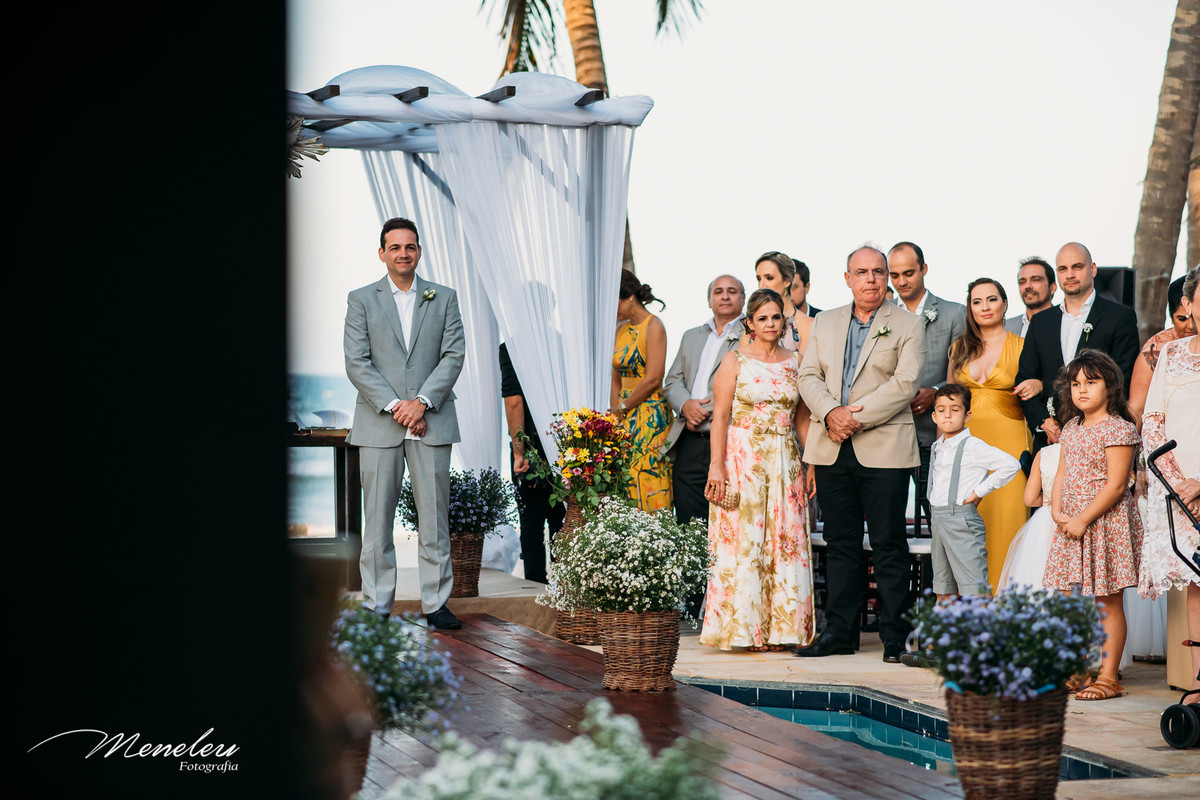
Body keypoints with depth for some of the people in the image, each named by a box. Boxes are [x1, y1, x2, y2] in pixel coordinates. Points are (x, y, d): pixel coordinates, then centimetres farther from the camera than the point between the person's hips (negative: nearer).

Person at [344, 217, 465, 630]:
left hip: (431, 421, 1)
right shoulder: (361, 300, 7)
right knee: (378, 517, 0)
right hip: (378, 424, -1)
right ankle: (376, 607, 5)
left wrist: (422, 402, -11)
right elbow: (356, 363, -1)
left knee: (434, 515, 1)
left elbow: (454, 355, 2)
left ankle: (436, 603, 8)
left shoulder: (444, 298, 10)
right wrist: (393, 406, -11)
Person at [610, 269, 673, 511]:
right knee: (624, 482, 3)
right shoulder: (620, 329, 13)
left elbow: (653, 379, -14)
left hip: (650, 418, -7)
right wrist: (616, 412, 4)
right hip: (624, 419, 7)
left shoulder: (653, 327, -9)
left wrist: (622, 407, -6)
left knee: (648, 484, -9)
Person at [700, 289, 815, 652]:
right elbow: (720, 417, -5)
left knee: (785, 540, 1)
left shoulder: (794, 363, 11)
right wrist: (717, 466, -13)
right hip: (742, 458, -4)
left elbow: (802, 420, 14)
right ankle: (744, 627, 0)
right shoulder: (735, 361, 0)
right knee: (742, 540, -5)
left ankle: (779, 627, 7)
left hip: (785, 462, 4)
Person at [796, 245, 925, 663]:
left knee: (889, 545, -2)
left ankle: (895, 634, 3)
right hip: (832, 449, 4)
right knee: (840, 543, 8)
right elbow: (808, 376, 8)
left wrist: (857, 415, -15)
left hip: (883, 449, -4)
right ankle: (839, 631, 14)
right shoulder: (824, 322, 16)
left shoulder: (908, 325, 2)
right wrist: (830, 412, -10)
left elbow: (905, 383, -8)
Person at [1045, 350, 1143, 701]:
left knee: (1108, 603, -2)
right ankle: (1083, 671, 18)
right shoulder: (1072, 428, 14)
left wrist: (1083, 520, -17)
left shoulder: (1118, 429, -12)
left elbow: (1115, 486, -16)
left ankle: (1108, 677, 2)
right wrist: (1057, 511, 0)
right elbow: (1062, 474, 16)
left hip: (1106, 523, -8)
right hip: (1072, 525, 8)